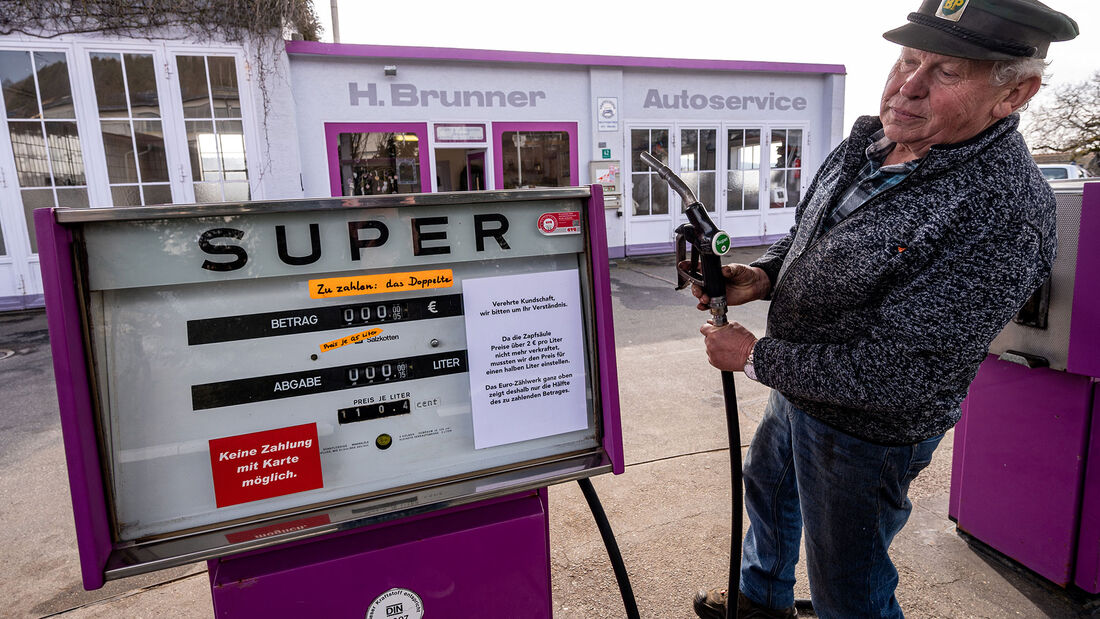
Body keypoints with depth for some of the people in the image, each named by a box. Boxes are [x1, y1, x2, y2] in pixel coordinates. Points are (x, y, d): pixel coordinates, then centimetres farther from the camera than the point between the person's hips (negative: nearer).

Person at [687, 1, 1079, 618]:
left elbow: (897, 376, -31)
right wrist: (761, 276, -10)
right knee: (766, 484, 31)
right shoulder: (869, 141, -4)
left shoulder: (1002, 213, -30)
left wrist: (756, 357, -23)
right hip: (799, 388, 9)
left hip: (864, 431, -8)